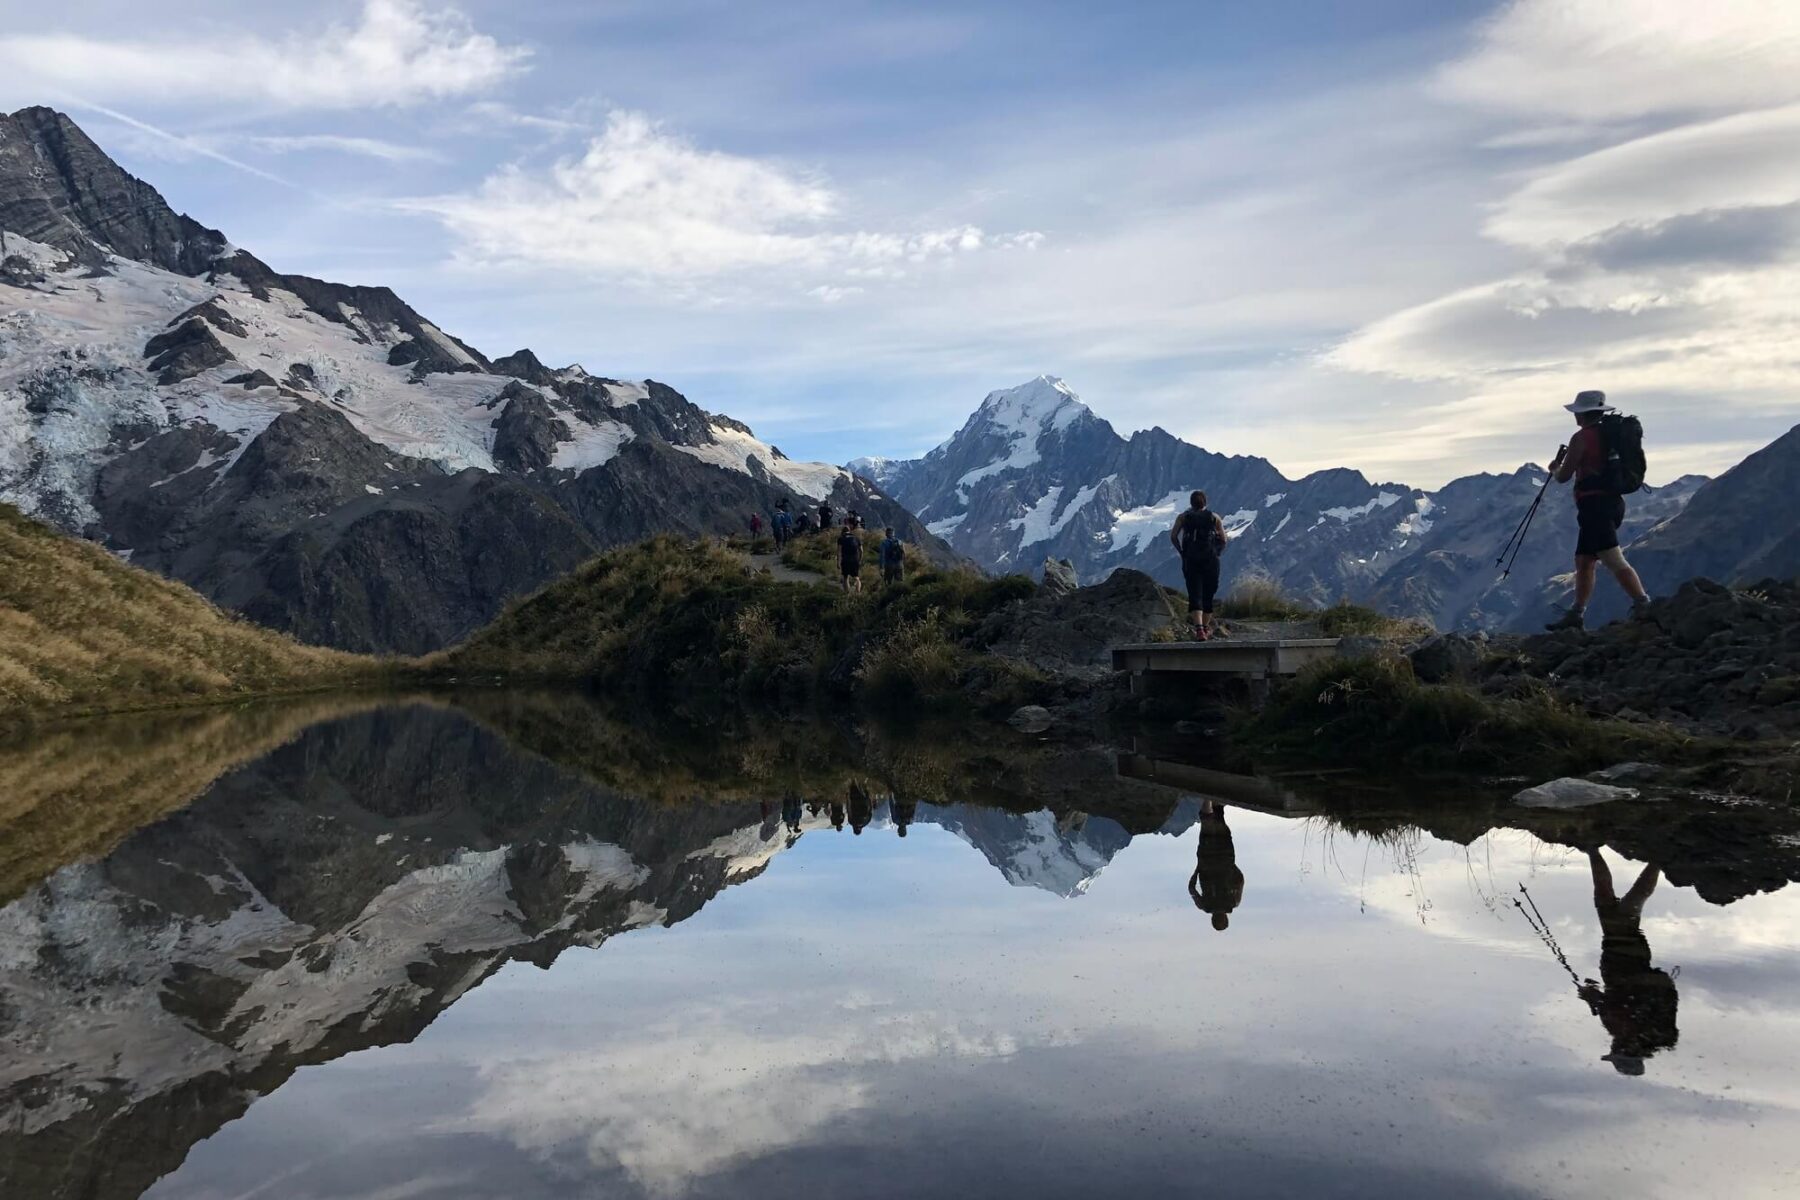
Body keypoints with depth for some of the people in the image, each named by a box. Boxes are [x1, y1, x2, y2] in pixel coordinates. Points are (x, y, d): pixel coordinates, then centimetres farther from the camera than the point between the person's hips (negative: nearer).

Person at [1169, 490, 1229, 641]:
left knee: (1195, 595, -6)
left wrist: (1181, 552, 7)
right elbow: (1223, 539, 2)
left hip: (1190, 560, 0)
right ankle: (1206, 628, 23)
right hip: (1211, 560, 0)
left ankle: (1199, 630, -23)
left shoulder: (1183, 517, 8)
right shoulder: (1214, 517, 8)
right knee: (1208, 595, 14)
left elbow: (1173, 536, -4)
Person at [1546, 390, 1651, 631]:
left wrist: (1554, 468, 16)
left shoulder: (1581, 438, -10)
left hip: (1594, 504, -10)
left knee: (1615, 561, -15)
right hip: (1613, 501, 10)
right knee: (1584, 561, 14)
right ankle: (1576, 614, 17)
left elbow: (1563, 476, -6)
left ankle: (1643, 605, -21)